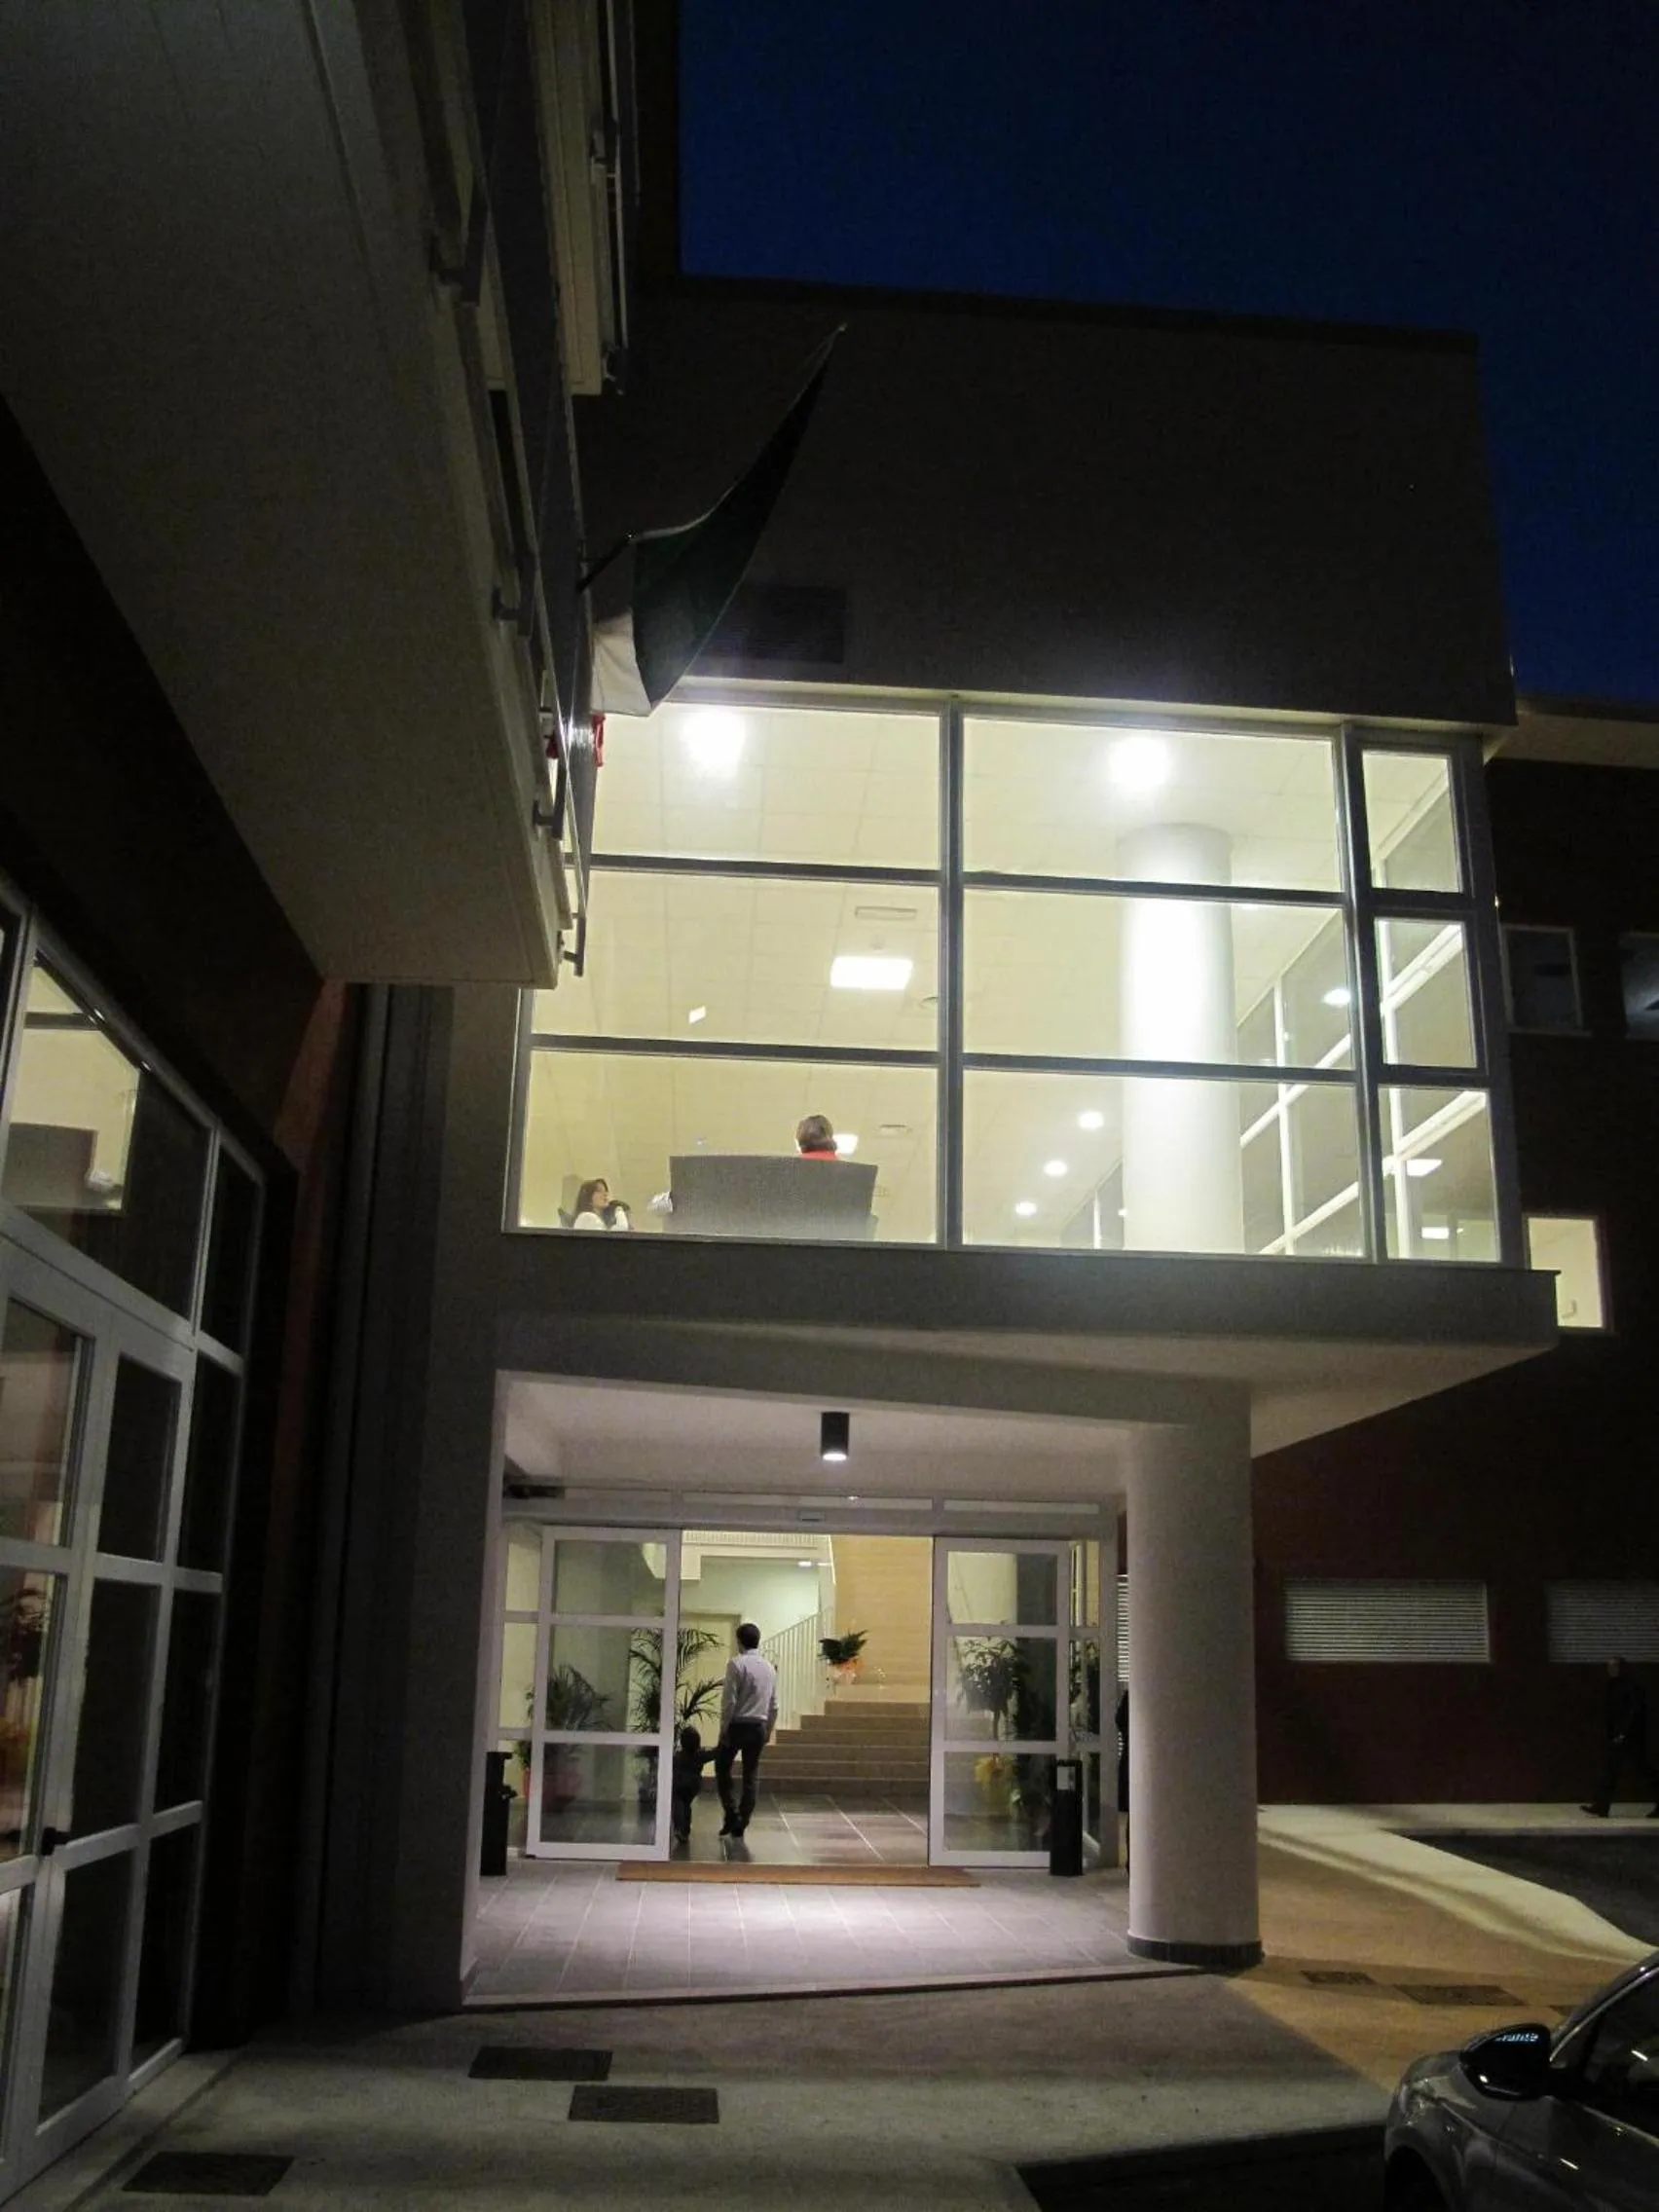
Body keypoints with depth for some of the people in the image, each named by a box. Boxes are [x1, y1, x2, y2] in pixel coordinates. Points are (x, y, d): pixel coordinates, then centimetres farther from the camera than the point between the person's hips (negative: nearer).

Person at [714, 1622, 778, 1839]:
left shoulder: (737, 1664, -11)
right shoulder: (769, 1667, 7)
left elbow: (729, 1700, -15)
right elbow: (774, 1704, 10)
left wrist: (724, 1728, -8)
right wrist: (769, 1730, 18)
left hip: (738, 1724, -5)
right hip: (759, 1726, 5)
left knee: (722, 1768, 11)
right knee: (751, 1775, 10)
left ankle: (731, 1813, 0)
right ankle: (741, 1823, 11)